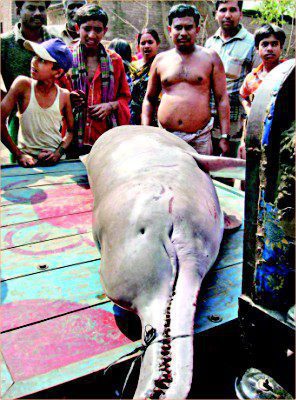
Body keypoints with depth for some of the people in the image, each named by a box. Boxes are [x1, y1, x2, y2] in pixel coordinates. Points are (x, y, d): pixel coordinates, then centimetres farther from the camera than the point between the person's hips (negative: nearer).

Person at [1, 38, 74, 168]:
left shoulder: (64, 95, -3)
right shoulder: (23, 84, -8)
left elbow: (70, 130, 8)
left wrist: (59, 152, -7)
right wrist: (19, 155, -10)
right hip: (28, 158, -1)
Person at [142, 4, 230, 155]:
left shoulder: (210, 57, 5)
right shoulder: (160, 60, 11)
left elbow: (222, 99, 2)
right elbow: (149, 99, 16)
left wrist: (224, 137, -5)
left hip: (200, 139, -1)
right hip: (165, 138, 2)